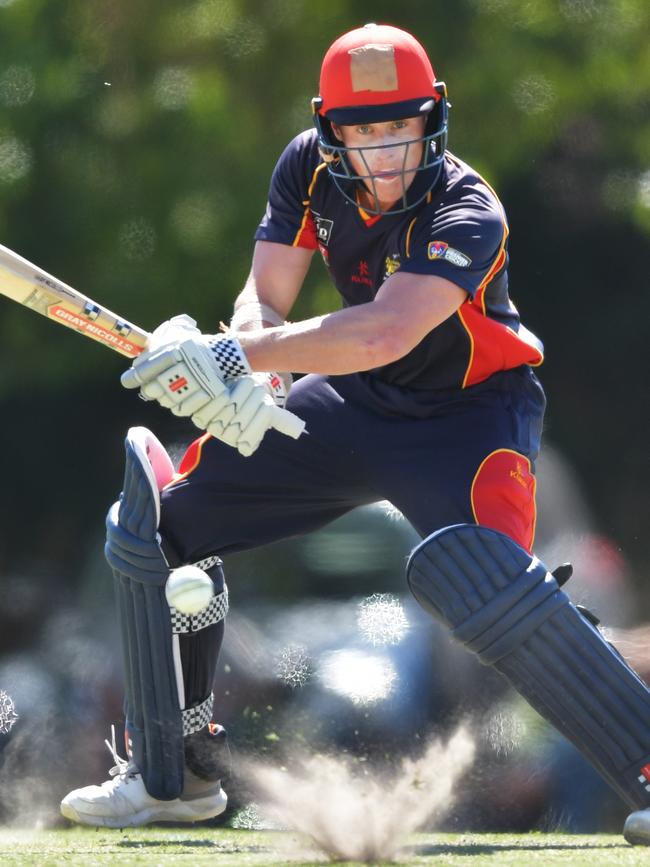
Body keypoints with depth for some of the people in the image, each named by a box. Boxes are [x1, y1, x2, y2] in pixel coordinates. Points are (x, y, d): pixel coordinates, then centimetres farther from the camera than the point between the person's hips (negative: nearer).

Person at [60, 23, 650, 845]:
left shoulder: (467, 214, -29)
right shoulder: (309, 169, -10)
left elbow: (384, 334, -42)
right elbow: (266, 297, -10)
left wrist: (233, 353, -46)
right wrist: (243, 377, -32)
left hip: (468, 414, -7)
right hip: (354, 406, 7)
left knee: (488, 589, -35)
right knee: (151, 524, 2)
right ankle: (172, 775, 17)